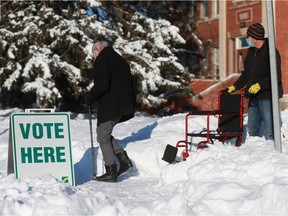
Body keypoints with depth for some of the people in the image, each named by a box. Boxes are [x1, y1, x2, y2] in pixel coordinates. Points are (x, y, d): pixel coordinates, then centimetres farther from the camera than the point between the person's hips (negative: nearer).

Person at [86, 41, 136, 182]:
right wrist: (132, 105, 23)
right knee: (105, 133, 20)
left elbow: (101, 85, -22)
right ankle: (124, 159, 8)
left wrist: (90, 98, -7)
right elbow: (131, 85, 20)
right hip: (123, 106, 9)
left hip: (109, 106, -9)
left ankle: (111, 172, -1)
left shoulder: (101, 61, -8)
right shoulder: (121, 60, 19)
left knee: (103, 137, 1)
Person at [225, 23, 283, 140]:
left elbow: (276, 76, -19)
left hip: (267, 96, -9)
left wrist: (259, 86, -25)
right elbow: (246, 74, 24)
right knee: (252, 130, 14)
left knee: (270, 132, -8)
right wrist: (234, 87, 18)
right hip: (253, 97, 9)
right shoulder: (251, 51, 14)